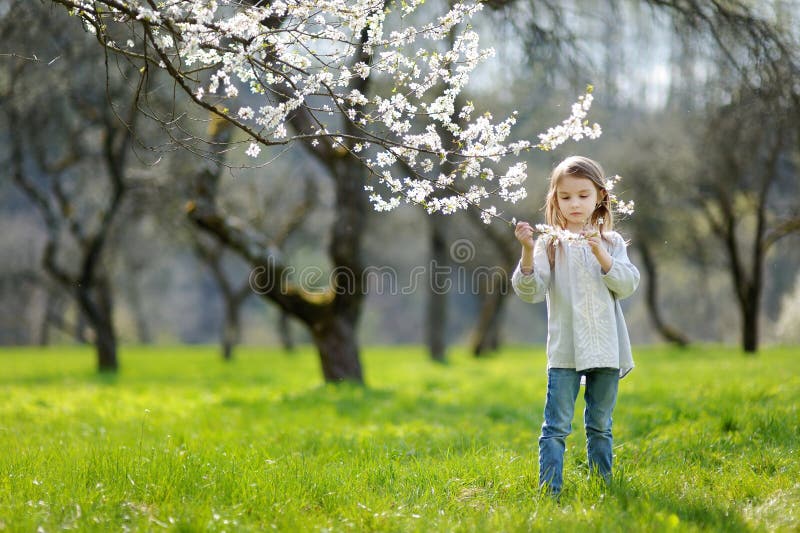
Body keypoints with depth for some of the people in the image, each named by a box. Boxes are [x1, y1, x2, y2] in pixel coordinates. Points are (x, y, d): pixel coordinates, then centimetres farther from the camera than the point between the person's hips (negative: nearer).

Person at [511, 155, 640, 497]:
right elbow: (531, 292, -9)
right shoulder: (549, 244, 0)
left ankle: (603, 483, 24)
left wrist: (601, 254, -17)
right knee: (557, 426, -4)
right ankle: (549, 488, -3)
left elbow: (628, 285, -5)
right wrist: (528, 254, -24)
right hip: (565, 352, -2)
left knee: (600, 425, 14)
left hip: (606, 350, 2)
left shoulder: (612, 242, 7)